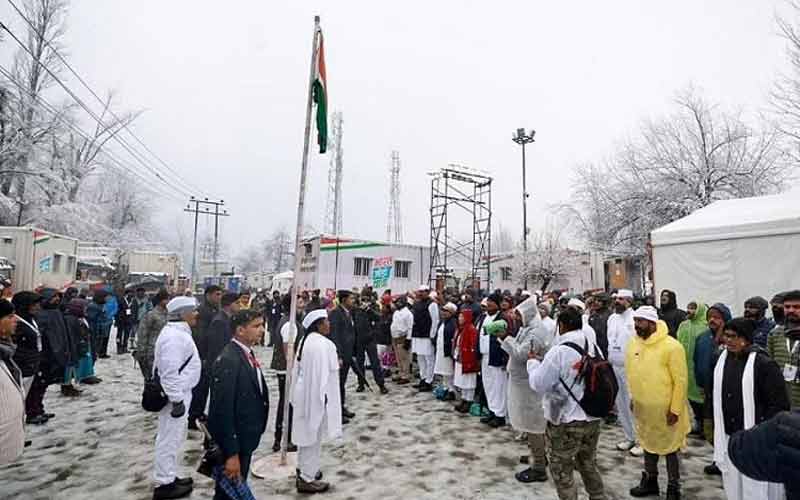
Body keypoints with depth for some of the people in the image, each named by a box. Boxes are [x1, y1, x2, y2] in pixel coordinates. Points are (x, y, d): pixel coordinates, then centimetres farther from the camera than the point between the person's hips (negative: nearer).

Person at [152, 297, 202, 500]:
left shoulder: (178, 331, 10)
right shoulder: (174, 336, -23)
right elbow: (170, 372, -27)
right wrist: (177, 399, -23)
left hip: (180, 393, 11)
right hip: (175, 395, -11)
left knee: (174, 437, 21)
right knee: (170, 439, 2)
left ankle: (170, 477, 34)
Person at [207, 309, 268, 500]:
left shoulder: (247, 353, 3)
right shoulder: (227, 360, -26)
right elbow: (223, 410, -25)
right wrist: (231, 453, -23)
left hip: (246, 437, 8)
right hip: (235, 440, -8)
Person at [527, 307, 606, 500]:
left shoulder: (558, 351, -21)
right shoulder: (595, 348, 0)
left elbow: (538, 384, -16)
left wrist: (533, 362, 3)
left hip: (566, 422, -7)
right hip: (593, 419, 7)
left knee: (561, 471, 11)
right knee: (588, 465, 25)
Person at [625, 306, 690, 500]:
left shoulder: (671, 346, -20)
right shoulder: (633, 344, -2)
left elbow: (681, 380, -17)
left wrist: (675, 409, -16)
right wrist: (633, 398, 10)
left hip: (665, 409, -5)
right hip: (642, 407, 6)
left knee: (669, 448, 11)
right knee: (648, 444, 20)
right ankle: (650, 480, 38)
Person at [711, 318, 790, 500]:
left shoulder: (764, 364, -15)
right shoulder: (722, 359, 5)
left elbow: (779, 405, -13)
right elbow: (716, 395, 16)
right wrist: (718, 422, 13)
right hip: (728, 438, 6)